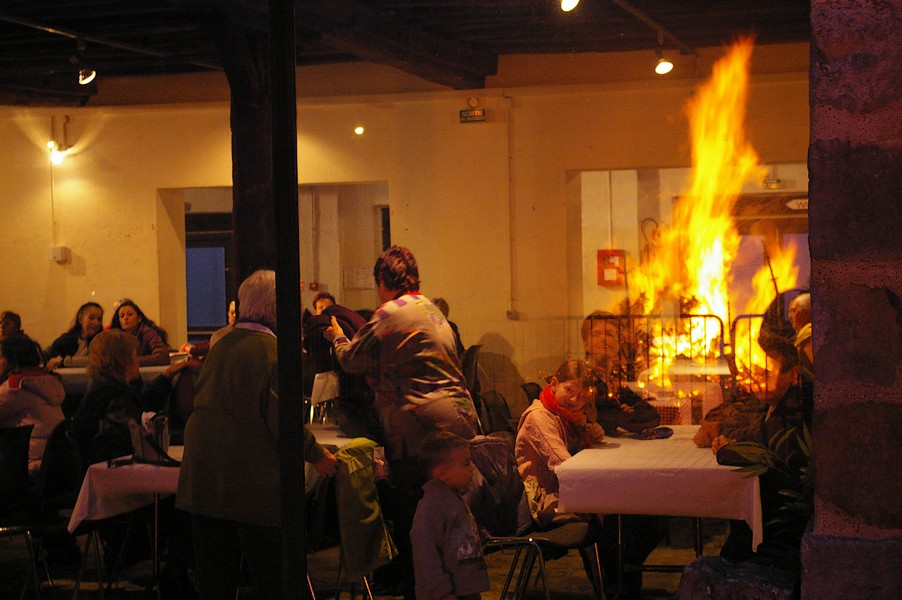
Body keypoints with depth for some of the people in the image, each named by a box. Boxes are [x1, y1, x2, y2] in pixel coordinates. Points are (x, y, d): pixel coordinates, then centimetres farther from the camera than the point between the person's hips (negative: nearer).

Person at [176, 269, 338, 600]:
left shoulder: (220, 345, 8)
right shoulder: (271, 350, -14)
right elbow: (283, 420, -17)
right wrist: (317, 454, -2)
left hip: (201, 479, 7)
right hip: (253, 482, -7)